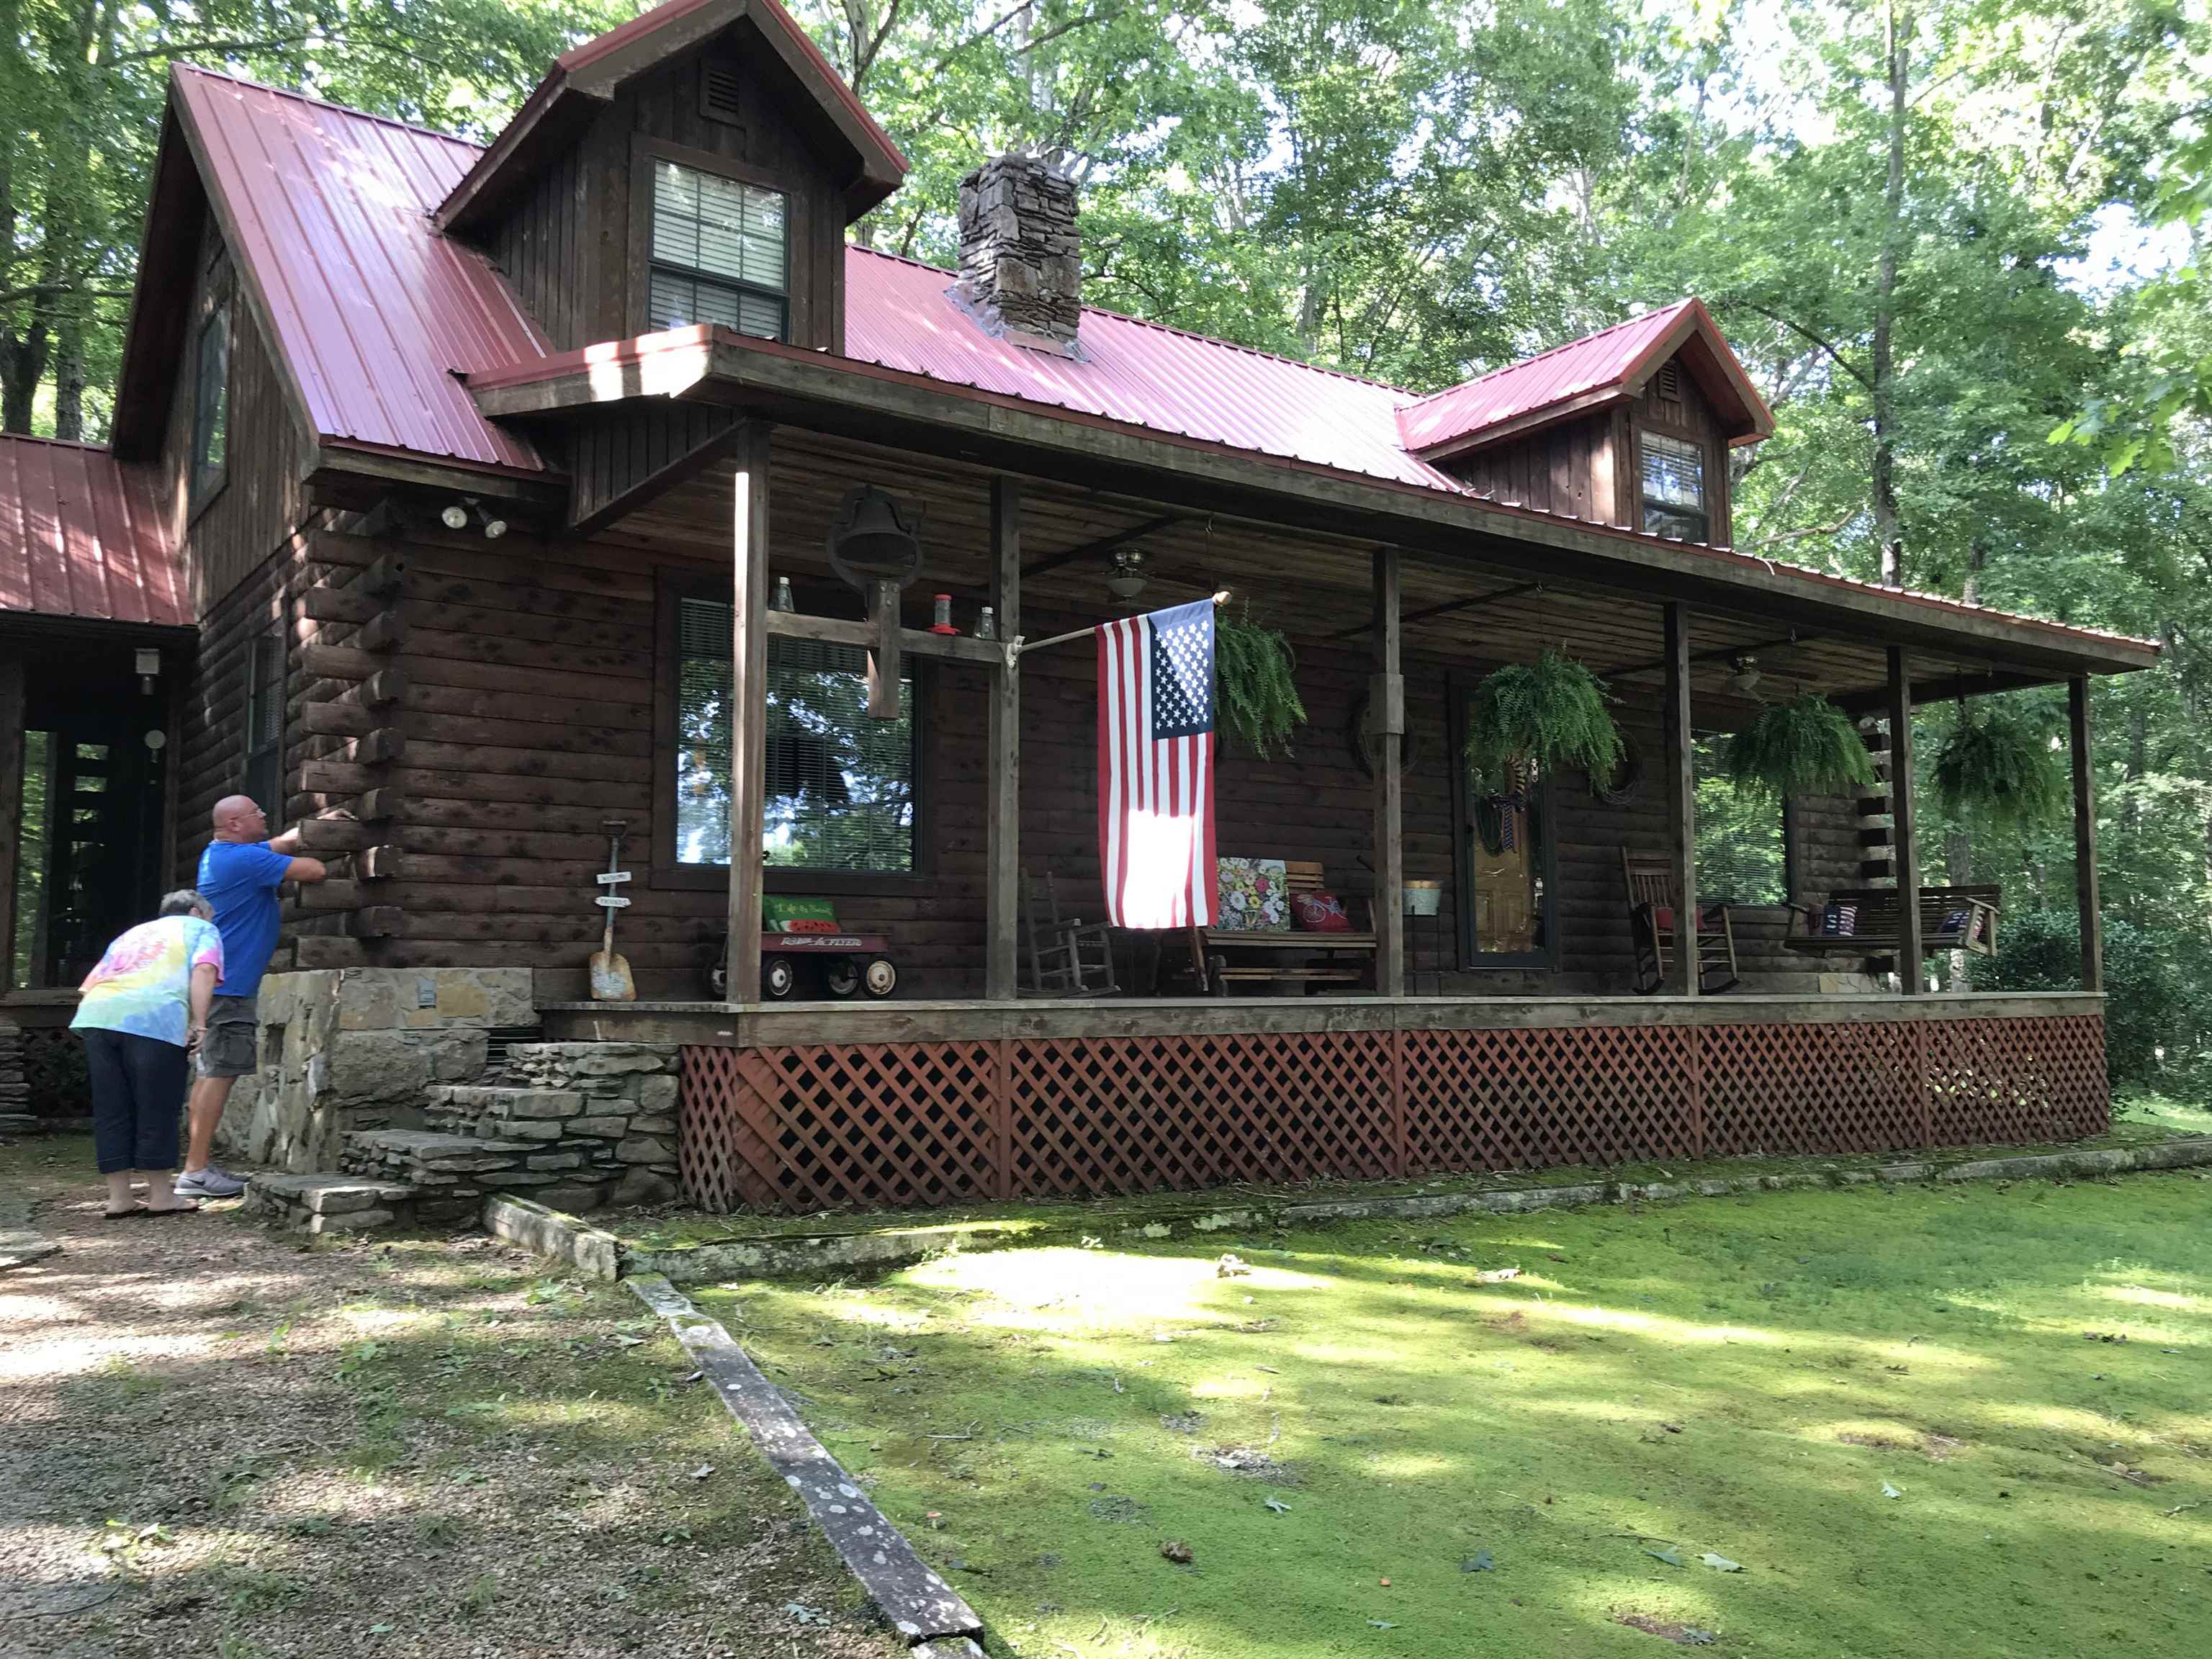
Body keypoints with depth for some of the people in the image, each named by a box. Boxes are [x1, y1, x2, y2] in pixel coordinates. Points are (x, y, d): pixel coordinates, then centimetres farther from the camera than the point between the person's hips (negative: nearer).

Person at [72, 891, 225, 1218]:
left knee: (111, 1111, 10)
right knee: (157, 1109, 3)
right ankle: (161, 1196, 10)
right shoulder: (201, 929, 23)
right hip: (153, 1017, -5)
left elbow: (90, 984, 27)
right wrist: (199, 1025, -4)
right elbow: (203, 971, 1)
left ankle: (118, 1197, 14)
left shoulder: (131, 934, 39)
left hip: (96, 1013, 5)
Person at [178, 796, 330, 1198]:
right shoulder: (245, 859, -16)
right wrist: (312, 864, 4)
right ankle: (196, 1172, -10)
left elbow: (281, 843, 26)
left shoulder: (218, 853, 15)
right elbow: (314, 870, -18)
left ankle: (200, 1164, 16)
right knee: (221, 1073, -10)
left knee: (211, 1072, 12)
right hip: (228, 983, -11)